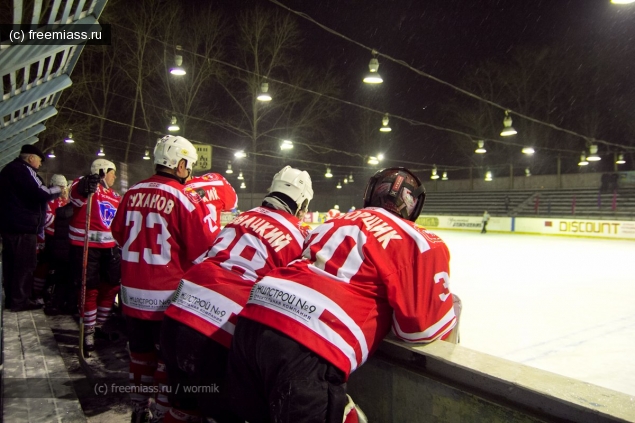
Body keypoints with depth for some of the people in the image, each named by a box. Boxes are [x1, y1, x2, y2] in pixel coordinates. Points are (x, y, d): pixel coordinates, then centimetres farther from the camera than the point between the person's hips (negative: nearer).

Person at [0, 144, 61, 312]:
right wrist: (57, 190, -7)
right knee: (25, 265, -3)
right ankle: (19, 301, 1)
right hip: (23, 225, -10)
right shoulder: (23, 170, -14)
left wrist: (50, 190, 13)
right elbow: (40, 194, -23)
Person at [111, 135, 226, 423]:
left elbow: (119, 235, 15)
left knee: (141, 352, 21)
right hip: (167, 296, -6)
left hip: (132, 291, 6)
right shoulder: (184, 198, -16)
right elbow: (203, 252, -13)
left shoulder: (133, 193, 1)